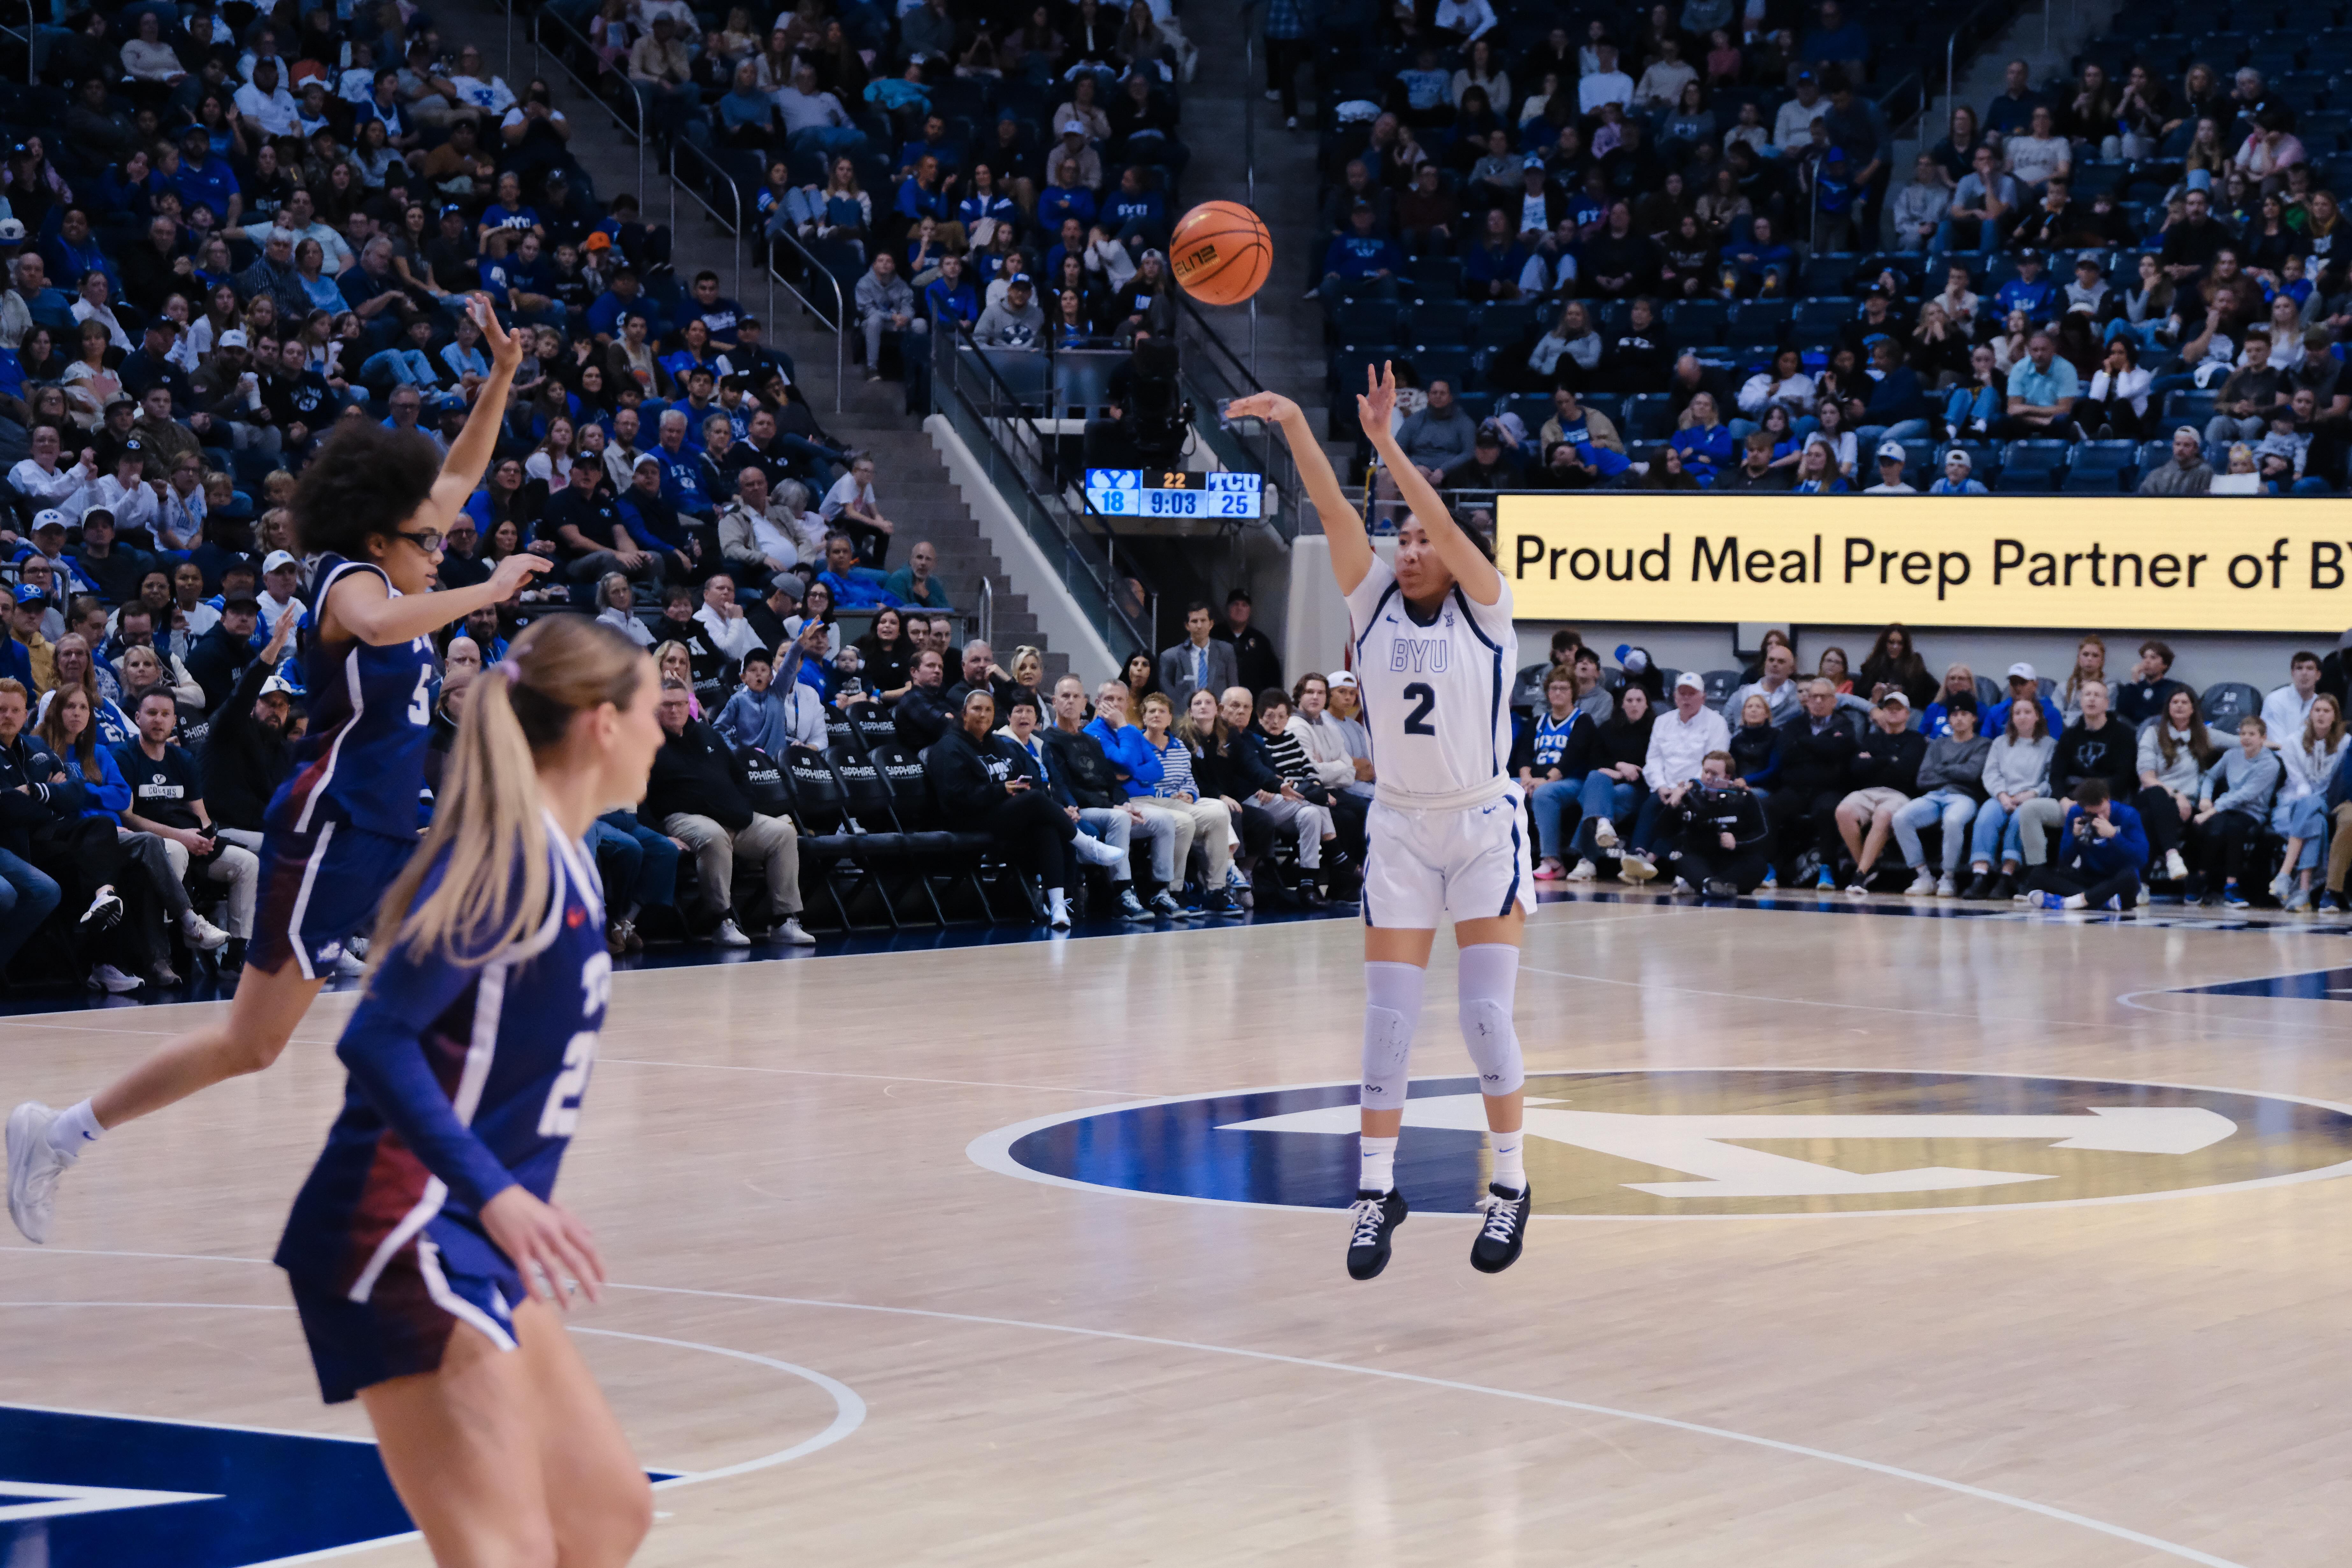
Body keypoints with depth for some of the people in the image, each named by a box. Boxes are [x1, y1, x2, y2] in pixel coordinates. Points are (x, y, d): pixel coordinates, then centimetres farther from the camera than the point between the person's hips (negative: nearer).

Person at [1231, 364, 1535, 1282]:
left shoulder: (1486, 610, -6)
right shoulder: (1375, 605, 2)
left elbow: (1446, 524, -23)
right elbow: (1336, 514, -12)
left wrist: (1386, 444, -34)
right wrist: (1294, 428, -25)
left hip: (1484, 827, -3)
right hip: (1400, 828, 3)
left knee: (1487, 1016, -6)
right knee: (1388, 1021, 0)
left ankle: (1510, 1188, 7)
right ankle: (1376, 1191, 7)